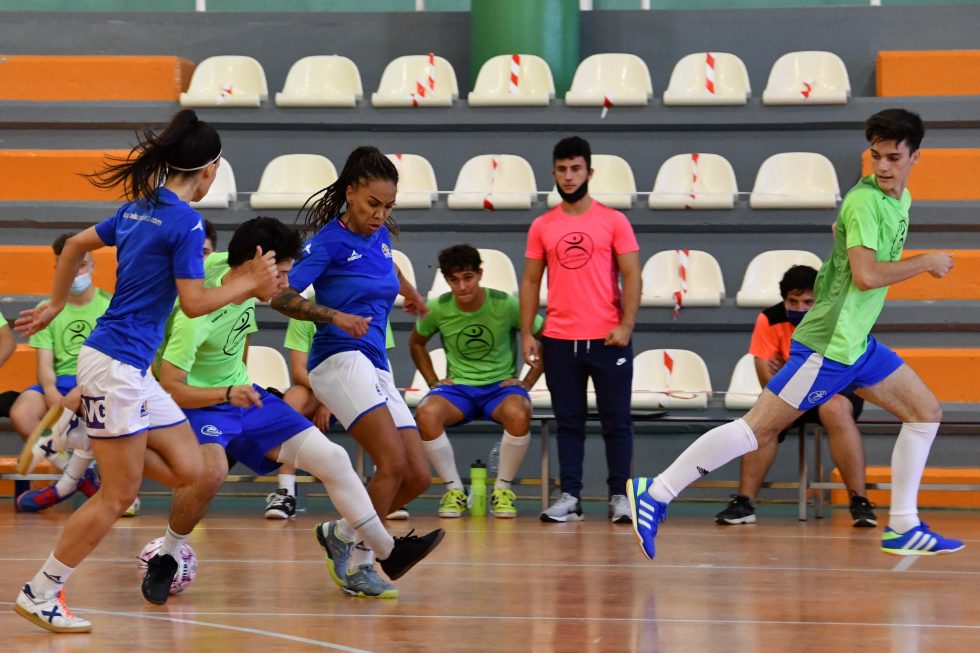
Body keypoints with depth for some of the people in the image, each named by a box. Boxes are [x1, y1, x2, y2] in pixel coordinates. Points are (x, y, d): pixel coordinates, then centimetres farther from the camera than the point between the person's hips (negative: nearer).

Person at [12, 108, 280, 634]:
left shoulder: (138, 209, 11)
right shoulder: (185, 222, -14)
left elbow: (76, 245, 21)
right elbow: (194, 302, -14)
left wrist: (54, 305, 31)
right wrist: (249, 284, -2)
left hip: (132, 369, 9)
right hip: (116, 363, -9)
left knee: (187, 470, 7)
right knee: (118, 495, -3)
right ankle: (39, 595, 4)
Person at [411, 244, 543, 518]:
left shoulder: (506, 305, -10)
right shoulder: (438, 309, -4)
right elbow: (416, 343, 17)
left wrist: (527, 382, -5)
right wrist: (433, 381, 5)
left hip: (501, 386, -2)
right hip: (458, 387, 2)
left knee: (518, 414, -38)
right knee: (426, 414, -33)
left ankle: (502, 490, -15)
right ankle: (454, 490, -15)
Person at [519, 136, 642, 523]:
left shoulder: (614, 222, 2)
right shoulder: (542, 227, 9)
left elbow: (631, 277, -1)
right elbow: (530, 282, 11)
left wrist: (626, 325, -12)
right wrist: (526, 334, 3)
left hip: (607, 339, -2)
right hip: (559, 341, 2)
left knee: (616, 422, 1)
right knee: (568, 422, 5)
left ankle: (619, 495, 7)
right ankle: (570, 497, 8)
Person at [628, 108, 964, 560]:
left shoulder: (900, 199, 11)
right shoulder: (864, 202, -17)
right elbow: (865, 275, -28)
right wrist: (927, 262, -17)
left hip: (858, 344, 10)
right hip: (827, 345, -10)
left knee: (926, 412, 10)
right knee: (757, 430, -11)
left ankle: (902, 529, 14)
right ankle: (655, 493, -6)